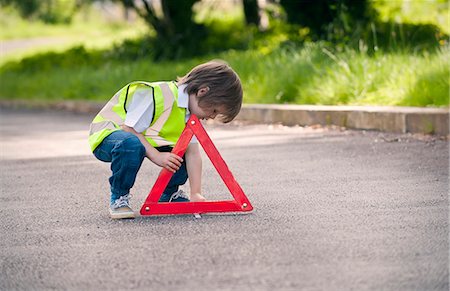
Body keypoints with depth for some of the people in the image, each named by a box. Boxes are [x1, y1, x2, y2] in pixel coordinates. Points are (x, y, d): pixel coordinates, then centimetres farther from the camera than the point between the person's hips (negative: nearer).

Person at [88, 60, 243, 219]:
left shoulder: (190, 113, -3)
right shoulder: (158, 95, -31)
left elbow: (192, 153, -7)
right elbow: (129, 129, -30)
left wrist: (196, 193, -15)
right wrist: (156, 156, -32)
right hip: (108, 132, -8)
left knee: (183, 152, -7)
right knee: (131, 144, -40)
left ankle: (169, 194, 15)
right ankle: (118, 198, -19)